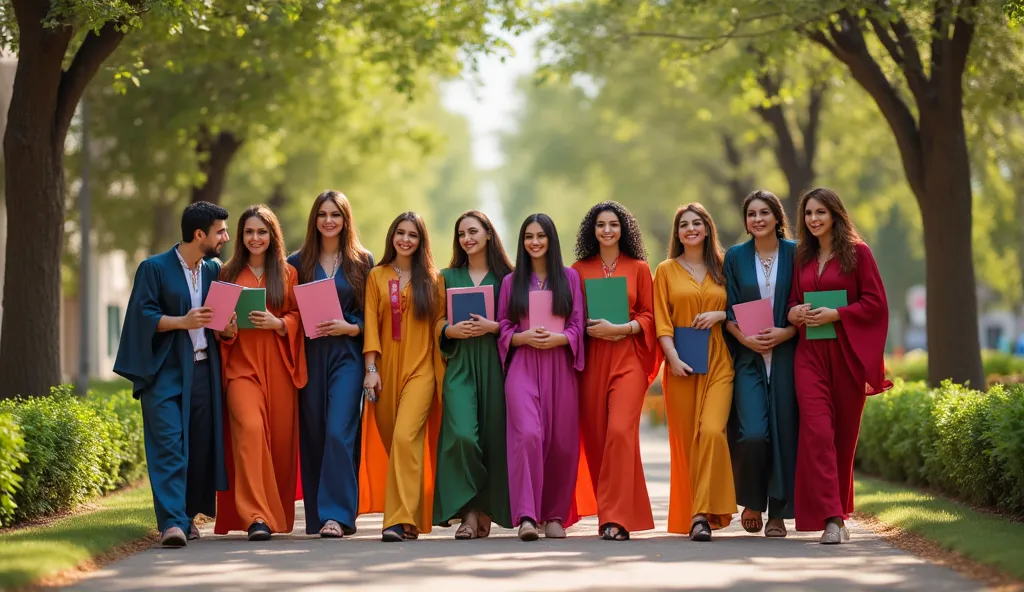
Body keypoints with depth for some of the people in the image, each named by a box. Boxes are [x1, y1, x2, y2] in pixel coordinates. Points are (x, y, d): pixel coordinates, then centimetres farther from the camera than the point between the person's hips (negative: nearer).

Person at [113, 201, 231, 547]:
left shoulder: (214, 270, 14)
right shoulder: (154, 268, -1)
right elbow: (143, 314, -8)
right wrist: (181, 321, -20)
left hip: (203, 371, 5)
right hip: (165, 372, -5)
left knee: (201, 446, 3)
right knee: (168, 444, -13)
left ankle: (188, 515, 16)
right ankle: (171, 522, -19)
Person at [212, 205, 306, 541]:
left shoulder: (288, 274, 12)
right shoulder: (227, 274, 12)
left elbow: (298, 317, 7)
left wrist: (276, 322, -12)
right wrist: (226, 331, -8)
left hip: (278, 365, 1)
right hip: (242, 364, -1)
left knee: (280, 437, 1)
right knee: (249, 428, -21)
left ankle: (280, 515, 19)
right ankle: (256, 517, -27)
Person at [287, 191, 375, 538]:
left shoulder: (362, 262, 7)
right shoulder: (298, 262, 10)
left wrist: (349, 327, -10)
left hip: (346, 355, -2)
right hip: (310, 356, 2)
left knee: (339, 432, -14)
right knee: (312, 434, 2)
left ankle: (337, 514, -15)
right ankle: (317, 515, 10)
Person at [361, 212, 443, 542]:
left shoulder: (431, 279, 8)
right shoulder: (377, 277, 10)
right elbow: (371, 323, 4)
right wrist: (371, 368, -4)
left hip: (419, 369, -2)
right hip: (387, 367, 2)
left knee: (405, 437, -18)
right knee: (391, 441, 4)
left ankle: (402, 521, -23)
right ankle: (407, 517, 17)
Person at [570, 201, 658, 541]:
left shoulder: (639, 268, 7)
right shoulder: (579, 269, 10)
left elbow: (649, 315, 4)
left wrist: (619, 328, -10)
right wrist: (593, 330, -7)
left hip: (628, 357, -2)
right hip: (591, 358, 2)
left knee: (620, 431, -16)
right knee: (595, 435, 2)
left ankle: (615, 519, -17)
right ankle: (612, 511, 14)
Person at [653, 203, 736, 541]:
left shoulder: (722, 269, 12)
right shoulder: (667, 270, 9)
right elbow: (661, 321, 2)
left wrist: (720, 315, -5)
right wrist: (673, 357, -11)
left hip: (718, 363, 0)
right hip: (681, 366, 0)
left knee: (712, 431, -17)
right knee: (686, 439, 1)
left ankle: (702, 515, -20)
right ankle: (688, 514, 10)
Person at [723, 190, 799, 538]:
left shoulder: (795, 254, 4)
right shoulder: (735, 257, 7)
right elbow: (729, 310, 6)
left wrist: (785, 333, -12)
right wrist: (746, 338, -11)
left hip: (786, 355, 0)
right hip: (748, 357, 0)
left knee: (783, 431, -2)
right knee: (752, 433, -14)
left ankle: (778, 513, 7)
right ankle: (751, 502, 9)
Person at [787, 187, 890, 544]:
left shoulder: (856, 252, 0)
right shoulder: (803, 257, 15)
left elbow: (875, 301, -5)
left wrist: (837, 314, -16)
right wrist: (794, 313, -1)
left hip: (847, 353, -3)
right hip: (810, 353, 3)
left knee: (844, 431, 3)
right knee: (816, 430, -12)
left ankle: (839, 509, 20)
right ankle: (831, 518, -15)